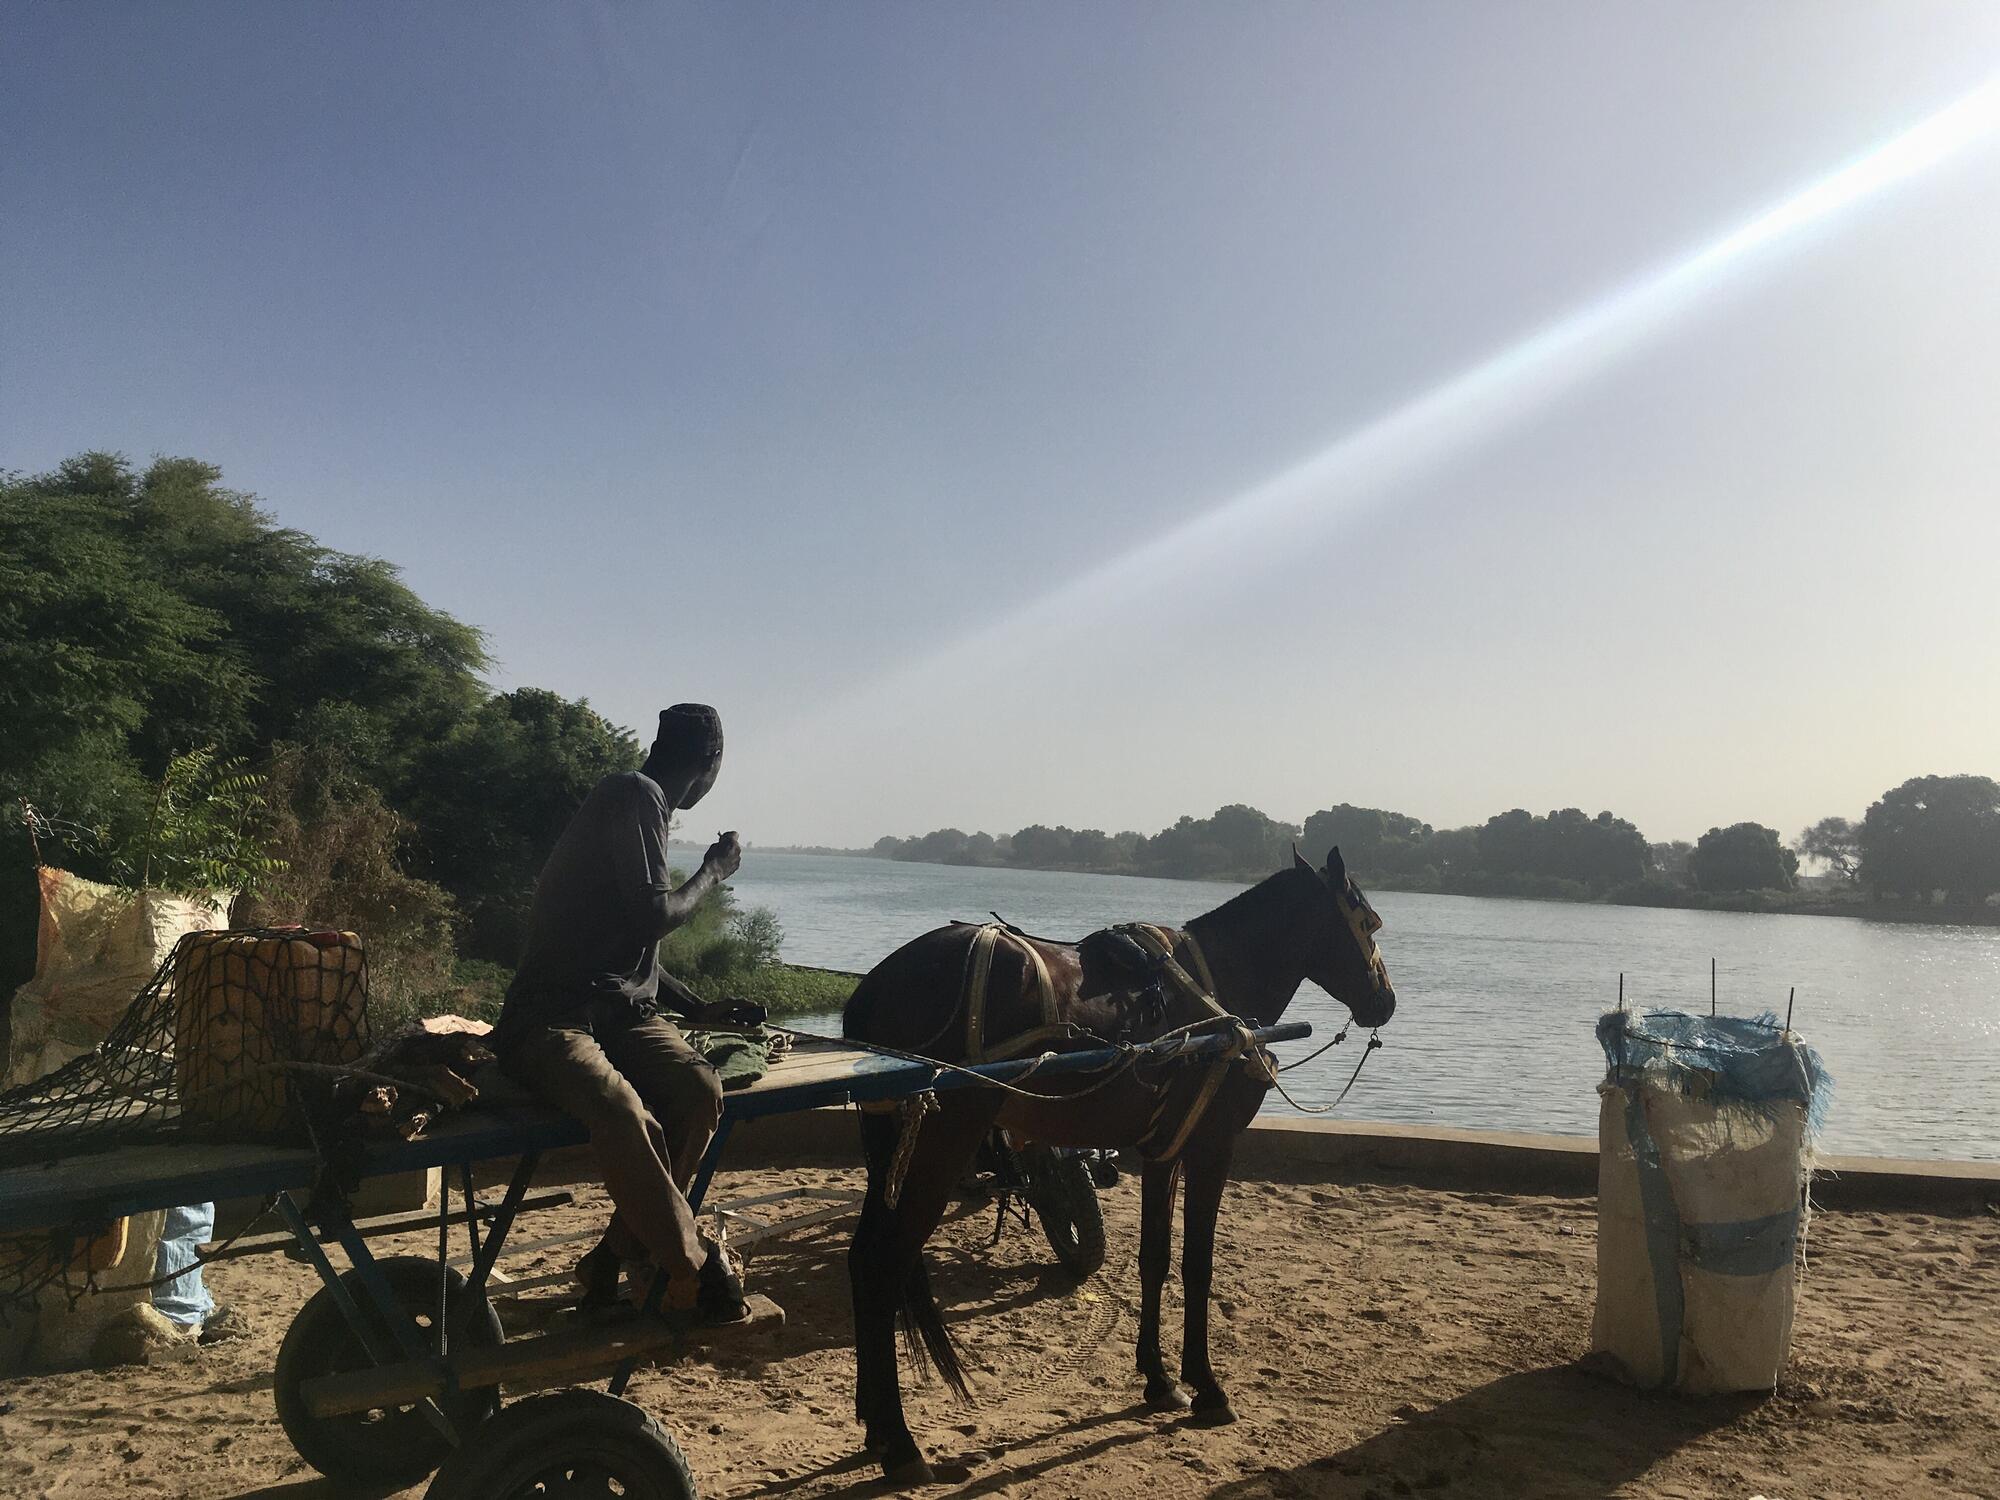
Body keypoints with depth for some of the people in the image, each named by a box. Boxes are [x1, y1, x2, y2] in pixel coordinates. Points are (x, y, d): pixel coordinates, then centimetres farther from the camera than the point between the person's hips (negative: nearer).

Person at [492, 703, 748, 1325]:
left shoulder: (640, 799, 21)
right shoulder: (634, 794, -7)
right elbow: (651, 916, -15)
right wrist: (712, 872, 2)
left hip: (618, 1007, 8)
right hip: (552, 1013, -8)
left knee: (699, 1088, -19)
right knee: (622, 1111, -34)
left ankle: (617, 1255, -10)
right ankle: (694, 1272, -22)